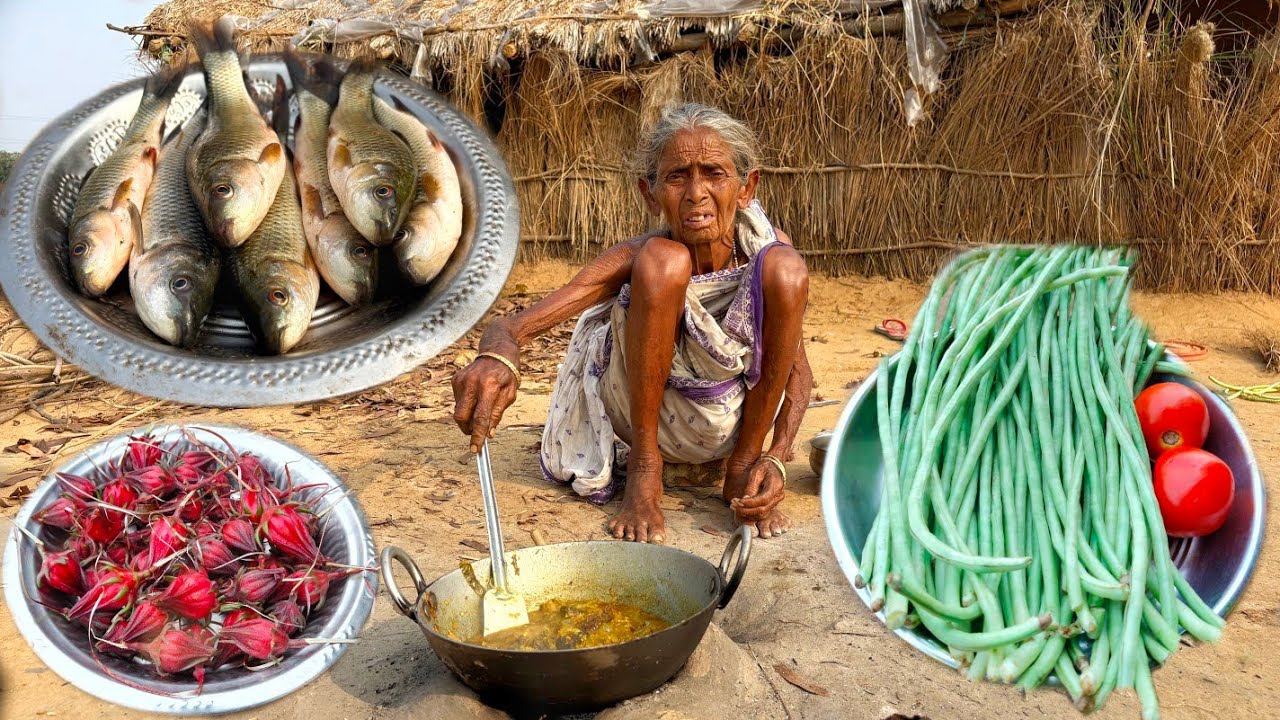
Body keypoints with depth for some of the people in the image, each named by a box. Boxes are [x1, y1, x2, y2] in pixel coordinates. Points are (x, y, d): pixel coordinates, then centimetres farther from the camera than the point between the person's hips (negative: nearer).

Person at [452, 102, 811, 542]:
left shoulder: (769, 251, -14)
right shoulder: (637, 258, -20)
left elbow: (798, 369, -8)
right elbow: (510, 327, -29)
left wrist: (775, 457, -25)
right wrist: (497, 354, -54)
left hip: (730, 425, 3)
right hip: (646, 418, -2)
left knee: (786, 269, -23)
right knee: (663, 261, -30)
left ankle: (740, 469, -7)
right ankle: (644, 472, -14)